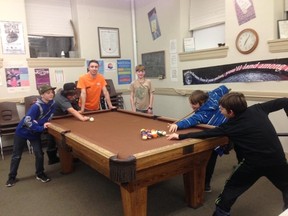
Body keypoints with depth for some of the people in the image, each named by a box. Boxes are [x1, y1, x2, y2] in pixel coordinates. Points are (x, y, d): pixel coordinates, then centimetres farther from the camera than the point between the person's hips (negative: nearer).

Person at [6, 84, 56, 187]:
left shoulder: (52, 103, -12)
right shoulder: (36, 106, -30)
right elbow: (28, 121, -33)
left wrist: (46, 124, -21)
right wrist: (41, 128, -32)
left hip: (35, 133, 4)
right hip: (22, 131, -4)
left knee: (39, 154, -1)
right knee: (16, 155, 9)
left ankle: (40, 174, 19)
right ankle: (12, 177, 26)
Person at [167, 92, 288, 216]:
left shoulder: (230, 127, -8)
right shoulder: (257, 109, 1)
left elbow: (206, 134, -6)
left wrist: (180, 136, 0)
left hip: (254, 164, -4)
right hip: (277, 160, 5)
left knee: (231, 189, 17)